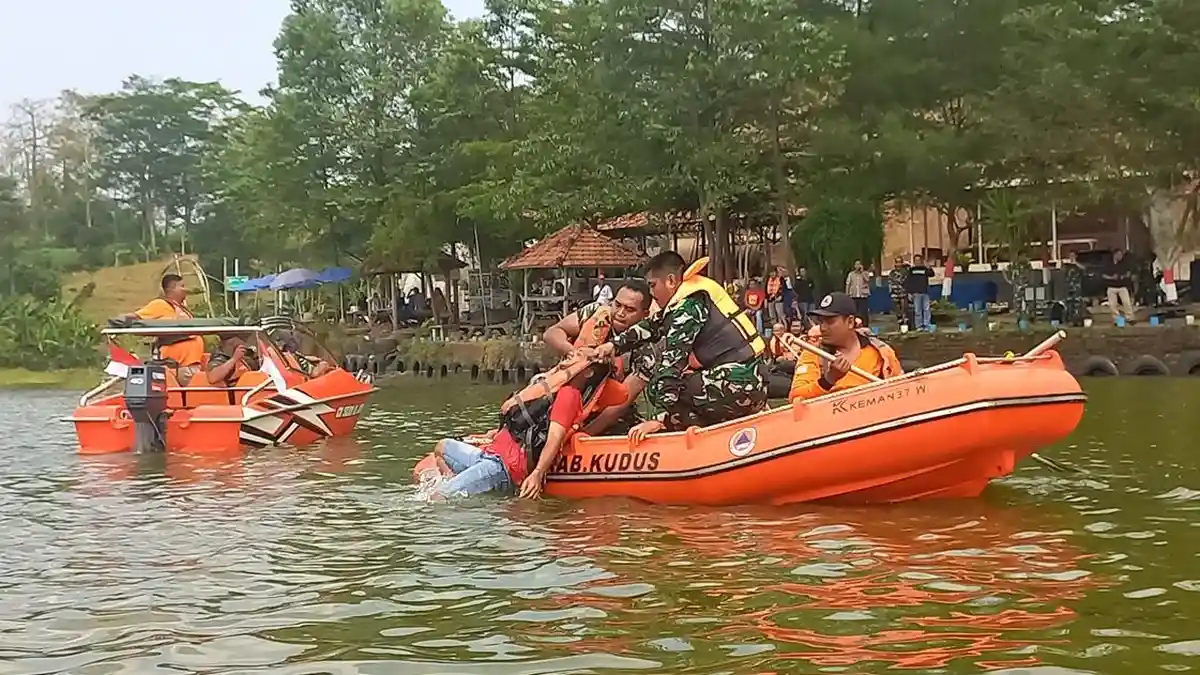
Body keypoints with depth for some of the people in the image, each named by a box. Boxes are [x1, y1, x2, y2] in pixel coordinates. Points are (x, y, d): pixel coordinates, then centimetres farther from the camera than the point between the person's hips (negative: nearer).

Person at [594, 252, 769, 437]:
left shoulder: (688, 305, -12)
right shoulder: (693, 294, 14)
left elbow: (672, 359, -17)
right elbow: (654, 326, 25)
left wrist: (661, 420, -21)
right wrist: (615, 345, 15)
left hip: (739, 384, -9)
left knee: (660, 388, -6)